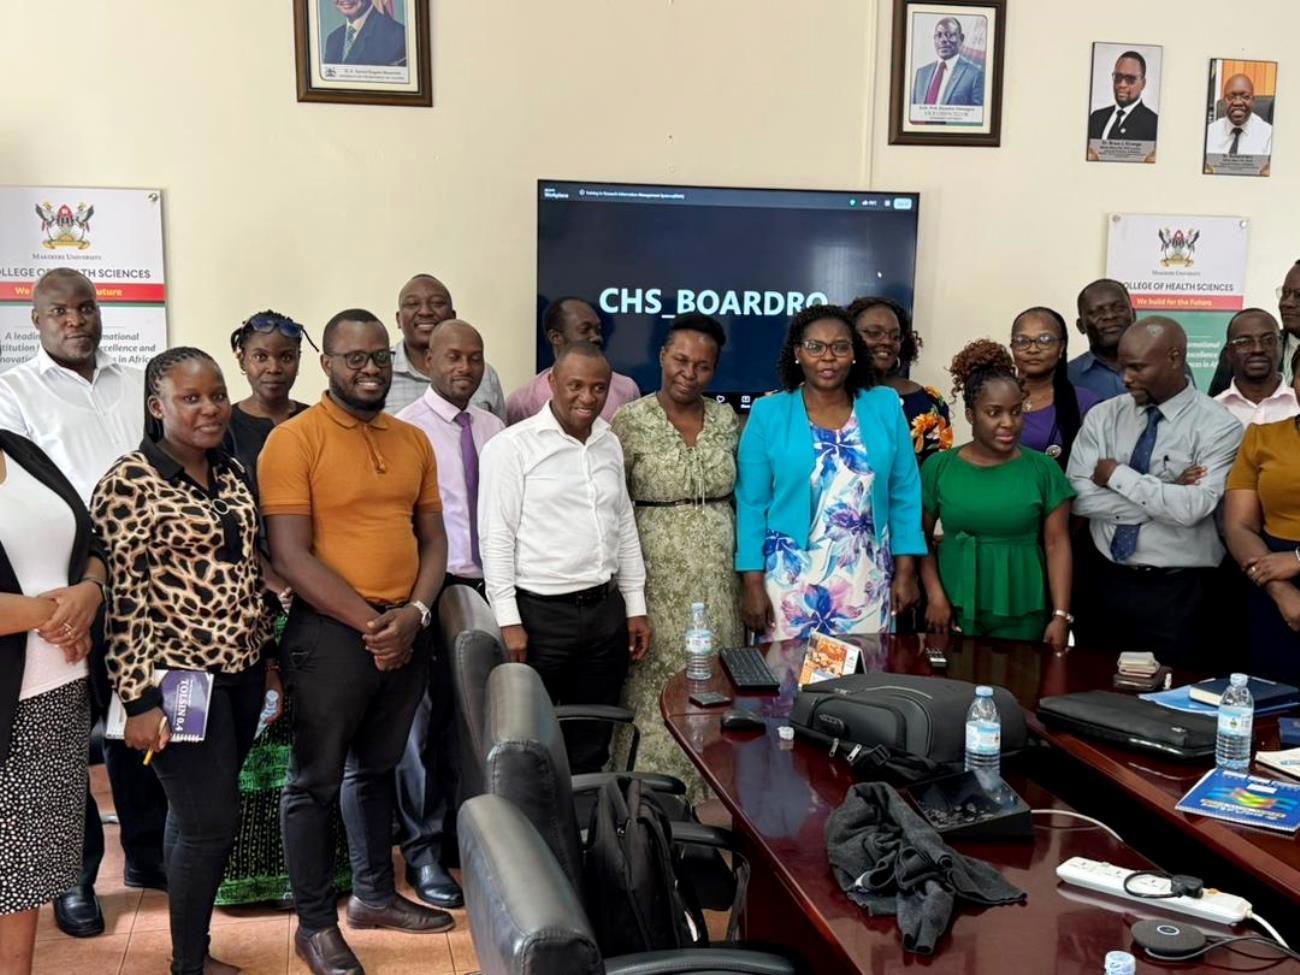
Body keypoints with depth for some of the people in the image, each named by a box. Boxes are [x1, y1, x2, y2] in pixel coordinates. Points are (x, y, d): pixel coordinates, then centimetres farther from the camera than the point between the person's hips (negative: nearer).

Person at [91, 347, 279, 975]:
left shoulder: (231, 472, 8)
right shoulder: (128, 484, -13)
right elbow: (122, 599, -15)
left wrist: (267, 654, 16)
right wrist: (140, 698, -17)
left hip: (241, 668, 7)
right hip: (180, 677, -7)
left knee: (196, 813, 16)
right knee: (211, 820, -3)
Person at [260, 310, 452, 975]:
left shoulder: (413, 441, 9)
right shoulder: (293, 440, -10)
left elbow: (433, 539, 10)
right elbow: (290, 557, -15)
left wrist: (413, 613, -7)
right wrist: (370, 623, -15)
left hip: (406, 631, 6)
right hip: (331, 632, -6)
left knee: (376, 768, 20)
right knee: (315, 780, 6)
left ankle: (374, 895, 35)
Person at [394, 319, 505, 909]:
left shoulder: (493, 429, 10)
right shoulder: (407, 429, -8)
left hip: (486, 589, 6)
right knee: (423, 723, 3)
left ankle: (466, 833, 29)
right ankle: (423, 852, 15)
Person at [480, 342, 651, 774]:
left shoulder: (610, 444, 11)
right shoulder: (512, 447, -9)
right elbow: (496, 538, -11)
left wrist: (635, 607, 13)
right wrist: (508, 621, -14)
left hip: (606, 609, 6)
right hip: (540, 612, -6)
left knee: (592, 743, 14)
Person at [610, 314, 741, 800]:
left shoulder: (725, 418, 6)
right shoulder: (630, 421, -6)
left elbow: (737, 496, 14)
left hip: (717, 576, 4)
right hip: (657, 576, -4)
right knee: (659, 687, 0)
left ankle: (710, 793, 23)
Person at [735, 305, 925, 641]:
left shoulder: (885, 406, 4)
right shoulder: (767, 414, -1)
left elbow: (905, 494, 6)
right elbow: (752, 504, -2)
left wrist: (905, 570, 2)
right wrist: (753, 583, -6)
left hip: (867, 581, 2)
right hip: (791, 578, -1)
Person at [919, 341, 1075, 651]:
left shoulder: (1043, 469, 0)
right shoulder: (938, 467, 0)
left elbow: (1057, 543, -2)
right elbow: (922, 538, 3)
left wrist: (1061, 615, -8)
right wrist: (935, 595, -8)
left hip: (1022, 615, 0)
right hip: (955, 609, 0)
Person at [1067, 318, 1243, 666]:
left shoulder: (1218, 426, -9)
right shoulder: (1103, 415, 2)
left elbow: (1192, 507, -22)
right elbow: (1079, 496, -9)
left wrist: (1118, 475, -14)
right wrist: (1165, 493, -14)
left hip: (1177, 593, -4)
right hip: (1105, 583, 4)